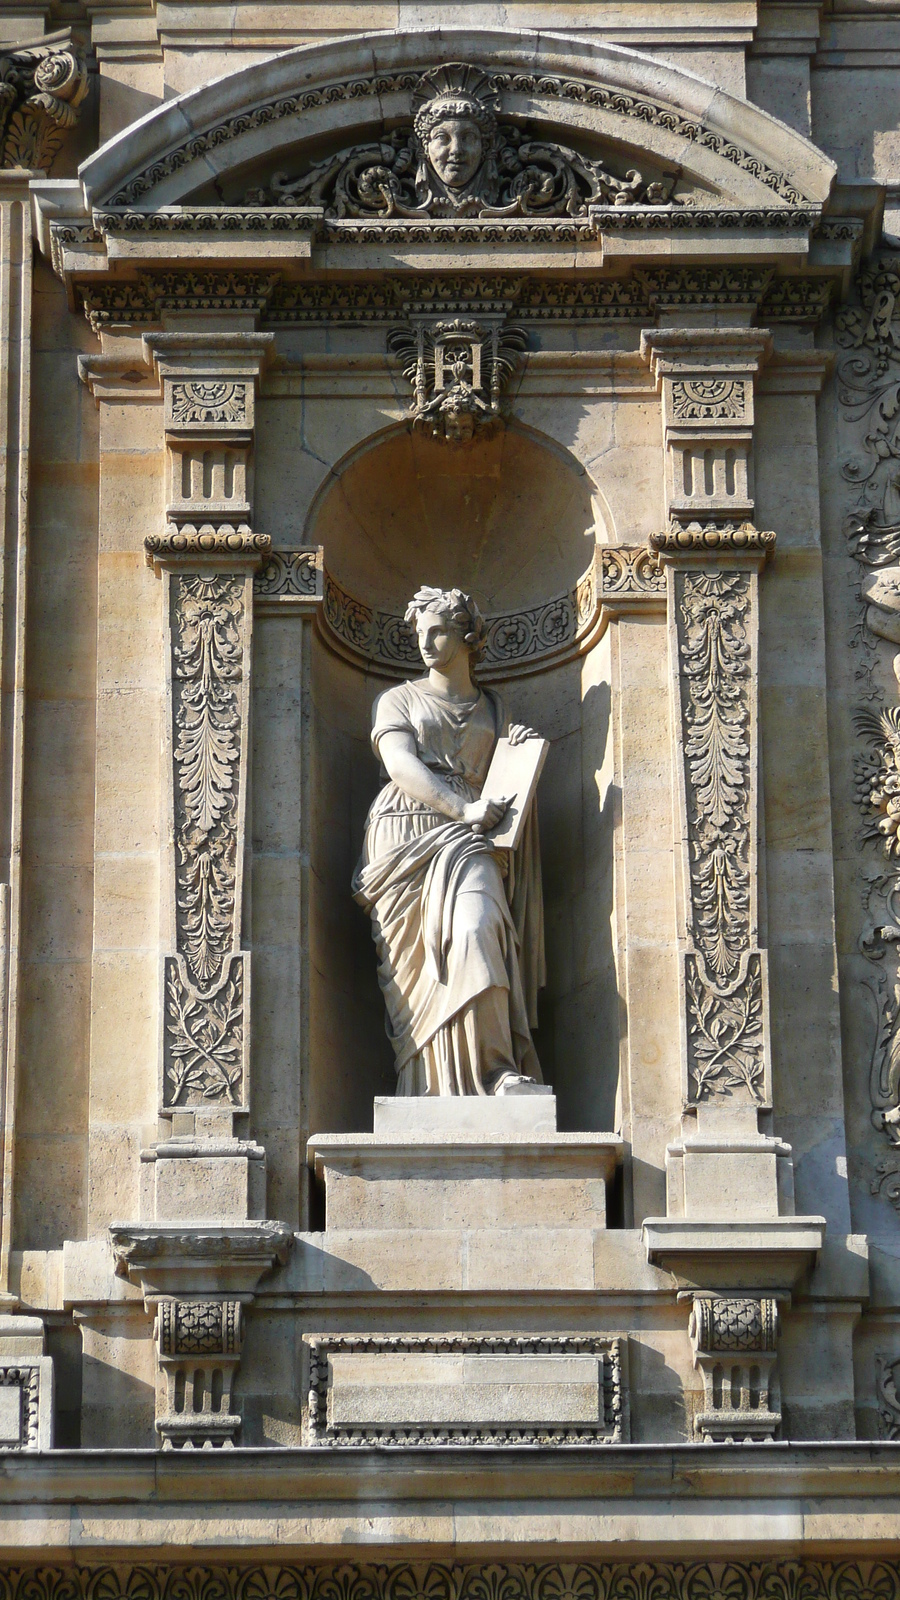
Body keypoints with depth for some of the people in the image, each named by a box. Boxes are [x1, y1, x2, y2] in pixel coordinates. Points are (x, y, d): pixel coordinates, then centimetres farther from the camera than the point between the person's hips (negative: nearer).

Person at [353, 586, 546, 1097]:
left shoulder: (493, 709, 25)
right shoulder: (399, 700, 17)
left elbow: (506, 782, 27)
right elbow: (401, 766, 0)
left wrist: (520, 752, 5)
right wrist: (463, 809, -14)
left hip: (467, 842, 0)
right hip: (405, 837, 0)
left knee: (476, 931, -28)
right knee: (420, 960, -15)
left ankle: (499, 1071, -33)